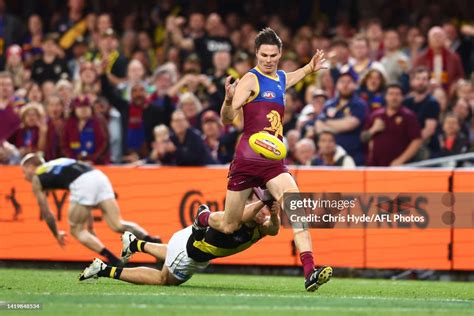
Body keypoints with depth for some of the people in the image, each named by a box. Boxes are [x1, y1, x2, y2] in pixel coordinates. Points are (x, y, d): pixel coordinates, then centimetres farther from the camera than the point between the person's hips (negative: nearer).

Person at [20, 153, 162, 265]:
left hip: (82, 183, -6)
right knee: (117, 225, 2)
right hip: (99, 176, 6)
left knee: (76, 230, 9)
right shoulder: (57, 163, 39)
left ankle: (113, 260, -8)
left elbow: (46, 213, 23)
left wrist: (57, 234, 39)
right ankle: (150, 240, -21)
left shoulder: (36, 179, 22)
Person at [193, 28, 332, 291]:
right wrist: (228, 101, -36)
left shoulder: (281, 79, 17)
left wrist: (310, 68, 35)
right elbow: (228, 119, -17)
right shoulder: (250, 80, -7)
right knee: (229, 226, 6)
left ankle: (310, 272, -28)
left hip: (273, 161, 5)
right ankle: (203, 218, 43)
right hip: (248, 158, -5)